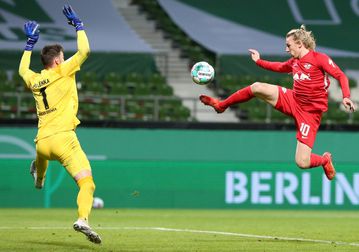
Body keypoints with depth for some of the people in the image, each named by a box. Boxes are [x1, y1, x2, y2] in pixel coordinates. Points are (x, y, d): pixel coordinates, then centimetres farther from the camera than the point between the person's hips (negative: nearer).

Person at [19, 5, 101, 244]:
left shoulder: (34, 80, 16)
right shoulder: (62, 72, -1)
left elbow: (23, 70, 40)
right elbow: (84, 50, -4)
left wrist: (30, 43, 44)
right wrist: (78, 25, 10)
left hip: (41, 141, 6)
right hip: (62, 137, -6)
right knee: (87, 183, -15)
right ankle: (83, 219, -36)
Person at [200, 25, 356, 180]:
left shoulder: (319, 58, -14)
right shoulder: (293, 62, 7)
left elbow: (341, 76, -15)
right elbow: (279, 67, 29)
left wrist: (346, 97, -30)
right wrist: (259, 61, 28)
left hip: (309, 113, -6)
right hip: (292, 100, 6)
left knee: (302, 163, -14)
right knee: (257, 87, -10)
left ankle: (325, 160, 22)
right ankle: (221, 105, 12)